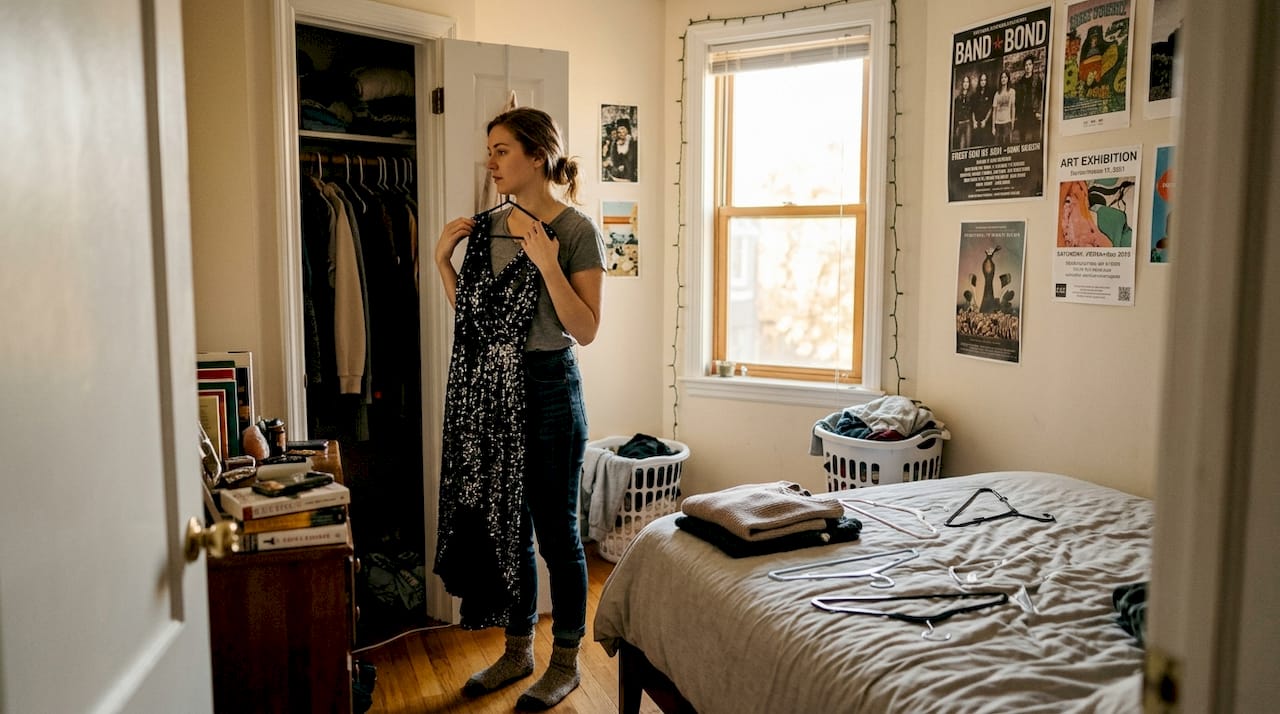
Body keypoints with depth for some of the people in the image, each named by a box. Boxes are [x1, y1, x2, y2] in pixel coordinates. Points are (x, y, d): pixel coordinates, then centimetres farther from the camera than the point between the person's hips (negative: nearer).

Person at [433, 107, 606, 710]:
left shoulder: (576, 230, -10)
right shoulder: (488, 226, 9)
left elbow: (585, 329, -15)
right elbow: (469, 313, 14)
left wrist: (548, 266, -24)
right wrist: (442, 259, 4)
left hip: (546, 388, -6)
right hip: (490, 391, 7)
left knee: (556, 531, 5)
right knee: (504, 524, 15)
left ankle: (565, 661, 23)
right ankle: (518, 649, 32)